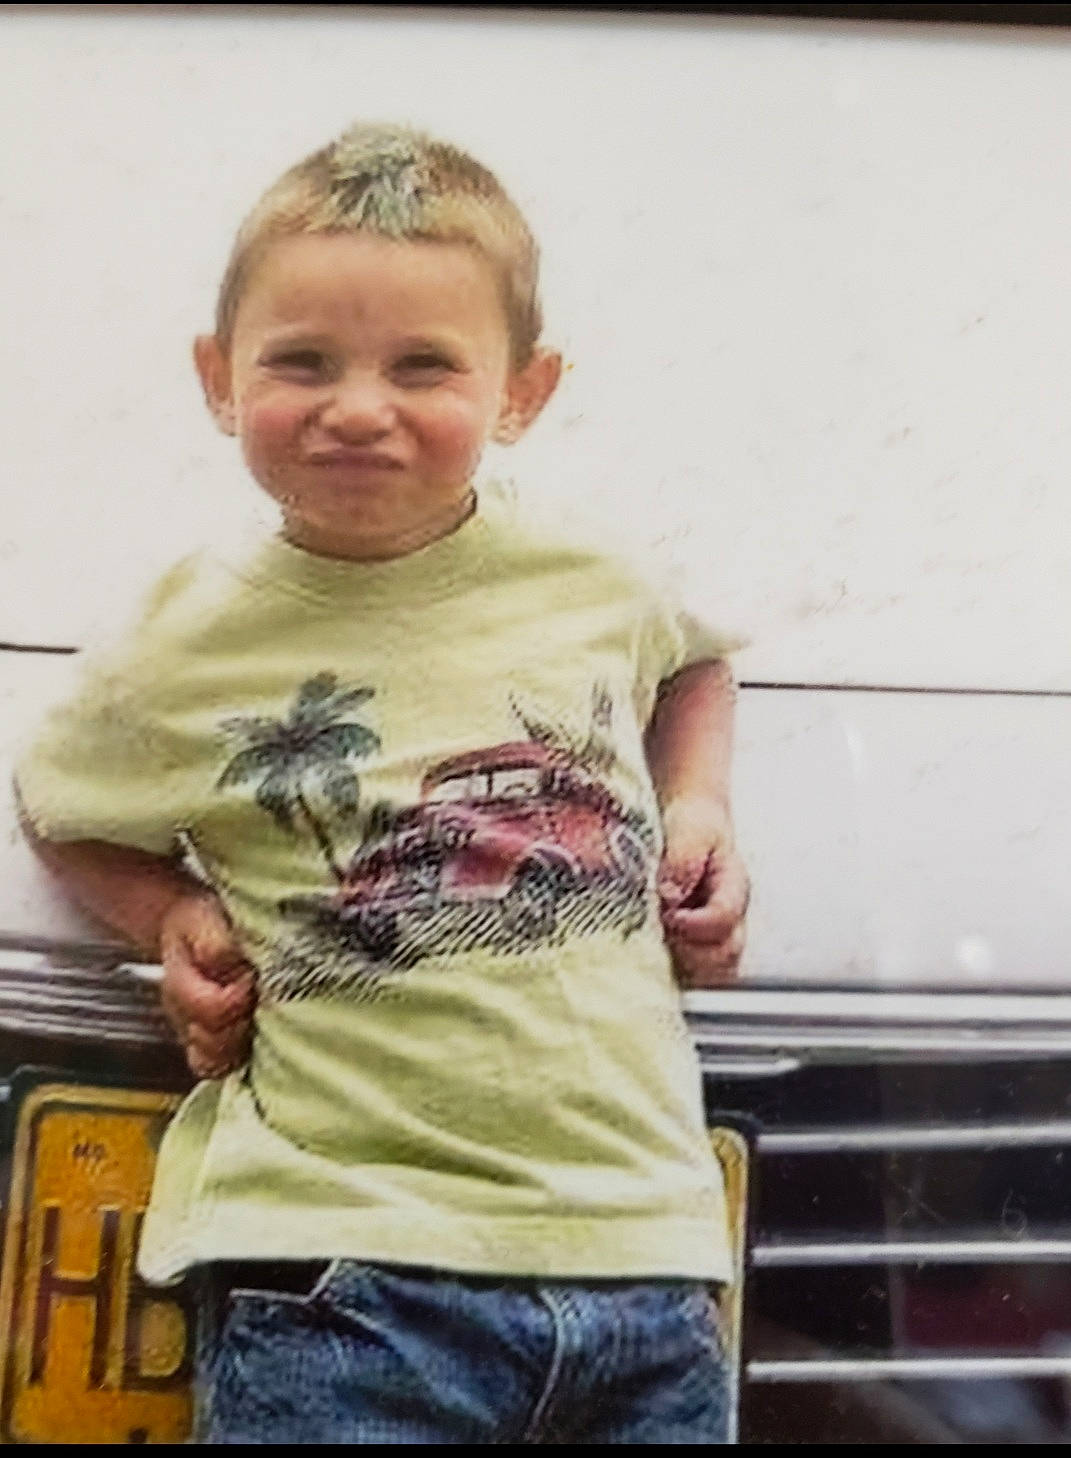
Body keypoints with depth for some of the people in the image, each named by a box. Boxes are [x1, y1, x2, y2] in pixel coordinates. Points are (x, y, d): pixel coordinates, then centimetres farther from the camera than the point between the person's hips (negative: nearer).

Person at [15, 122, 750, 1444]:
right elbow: (59, 809, 18)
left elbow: (694, 661, 28)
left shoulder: (588, 580, 4)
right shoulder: (192, 653, -1)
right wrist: (178, 919, 1)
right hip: (343, 1268, -2)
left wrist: (699, 810, 10)